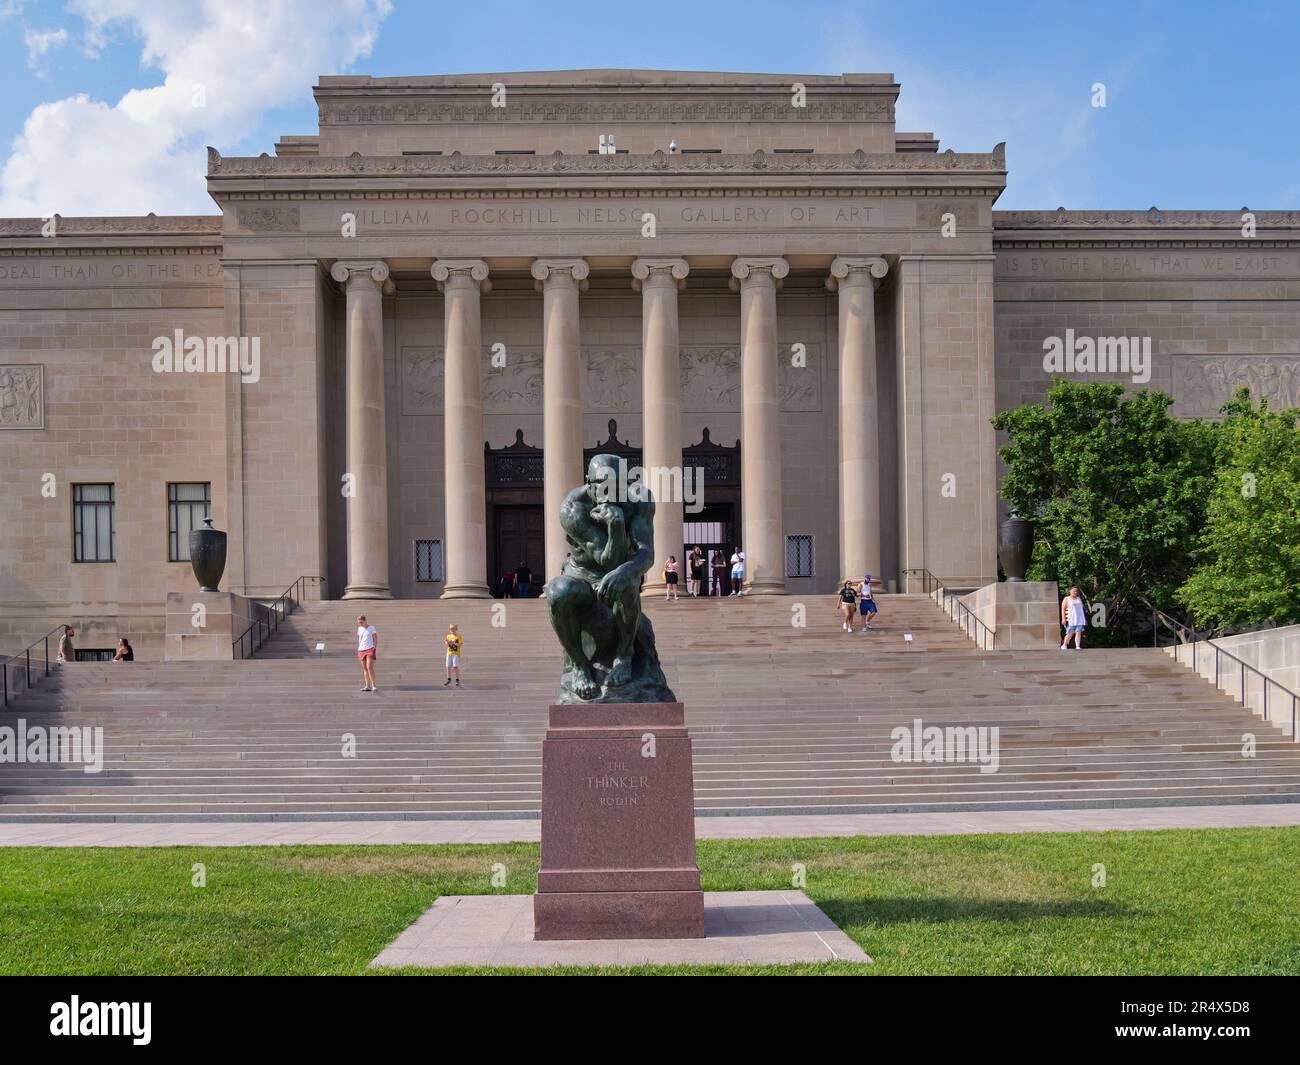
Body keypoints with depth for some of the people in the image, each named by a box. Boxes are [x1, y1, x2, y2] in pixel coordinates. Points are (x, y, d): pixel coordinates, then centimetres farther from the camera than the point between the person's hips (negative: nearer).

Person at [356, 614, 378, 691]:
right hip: (361, 650, 6)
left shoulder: (371, 628, -1)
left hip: (370, 649, -6)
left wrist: (375, 648, -7)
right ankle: (367, 686, 4)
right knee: (364, 669, 3)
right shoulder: (359, 629, 13)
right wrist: (358, 650, 14)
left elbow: (375, 639, 0)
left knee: (369, 667, -17)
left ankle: (374, 685, -13)